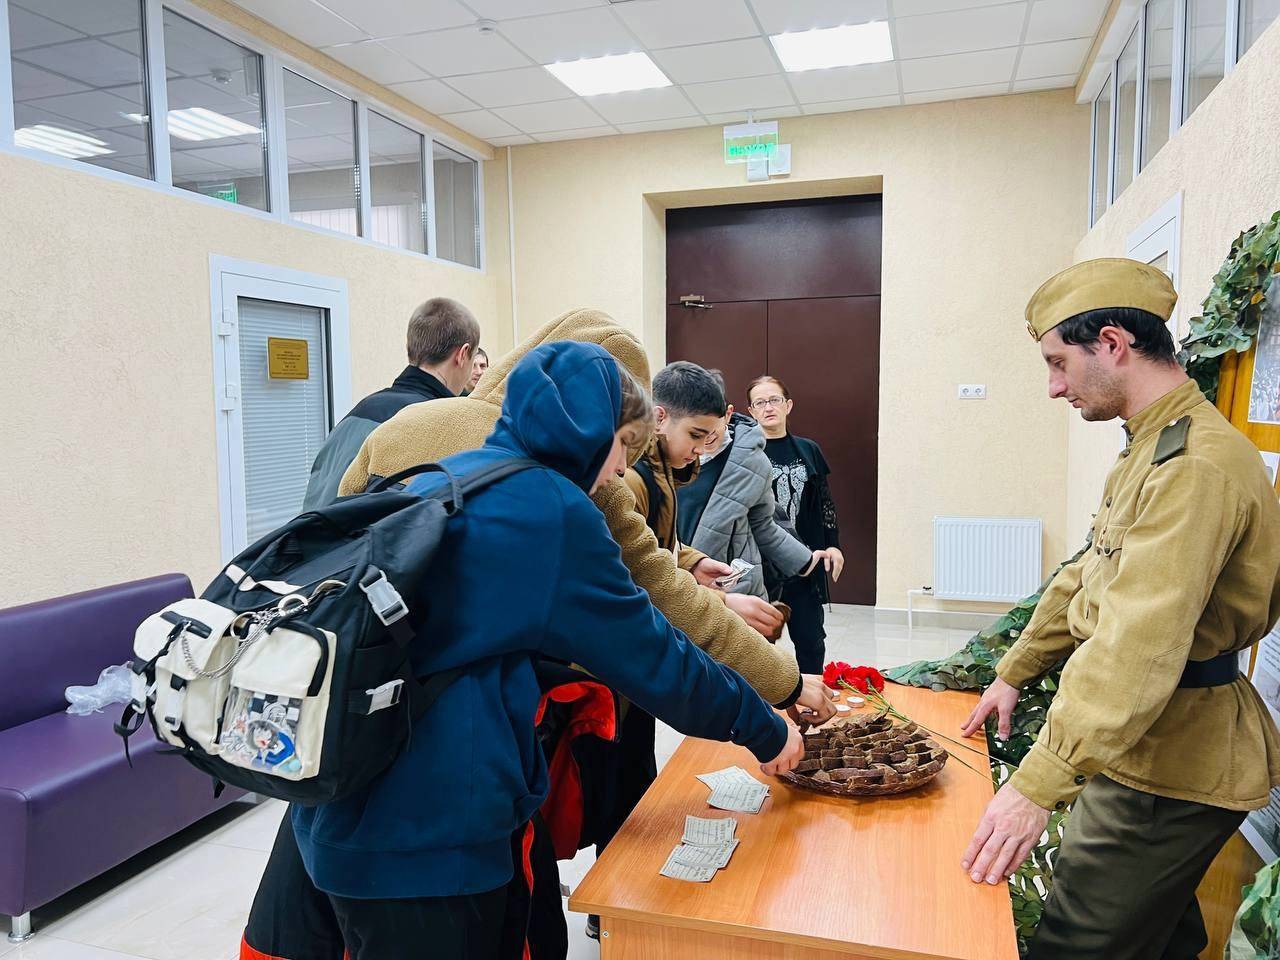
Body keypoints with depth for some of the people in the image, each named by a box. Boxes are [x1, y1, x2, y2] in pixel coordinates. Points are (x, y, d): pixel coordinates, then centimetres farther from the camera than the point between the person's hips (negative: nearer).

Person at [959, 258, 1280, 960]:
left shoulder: (1196, 467, -24)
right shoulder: (1151, 448, 12)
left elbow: (1139, 648, -33)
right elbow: (1090, 579, 19)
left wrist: (1037, 786, -34)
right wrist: (1013, 672, 19)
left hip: (1172, 768, -10)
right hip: (1152, 751, 10)